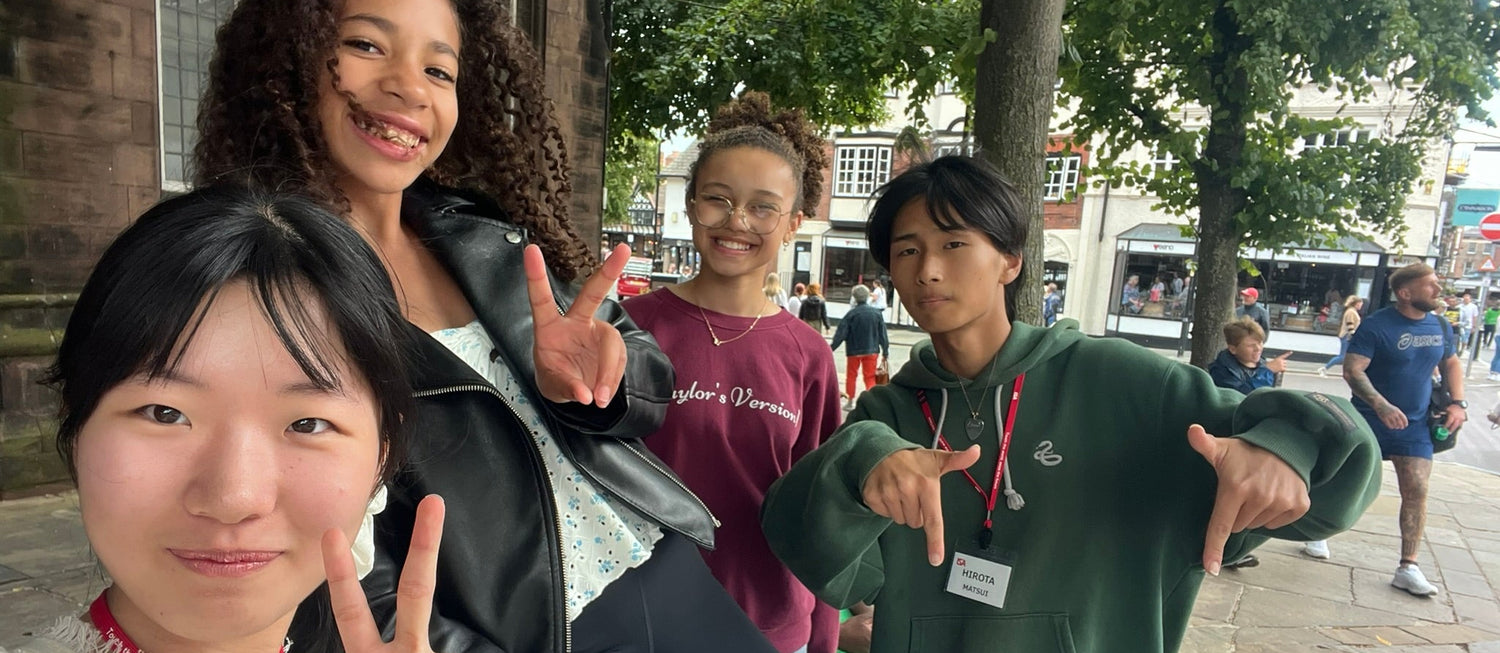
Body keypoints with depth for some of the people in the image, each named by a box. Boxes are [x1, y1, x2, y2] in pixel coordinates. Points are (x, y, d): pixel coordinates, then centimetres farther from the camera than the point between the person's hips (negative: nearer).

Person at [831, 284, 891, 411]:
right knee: (870, 377, 7)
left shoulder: (852, 313, -13)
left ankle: (850, 402, 22)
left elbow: (841, 333, -13)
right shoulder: (876, 313, -3)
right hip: (871, 350, 2)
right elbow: (883, 335, 2)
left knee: (851, 376, 15)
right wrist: (885, 352, 10)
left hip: (854, 351, -2)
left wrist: (831, 348, -7)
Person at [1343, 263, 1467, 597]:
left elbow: (1451, 363, 20)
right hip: (1370, 420, -5)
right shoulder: (1376, 326, -16)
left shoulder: (1440, 326, 3)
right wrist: (1381, 406, -34)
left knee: (1416, 490, -3)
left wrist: (1458, 402, 5)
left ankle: (1408, 568, 3)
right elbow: (1352, 370, -23)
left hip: (1416, 424, 5)